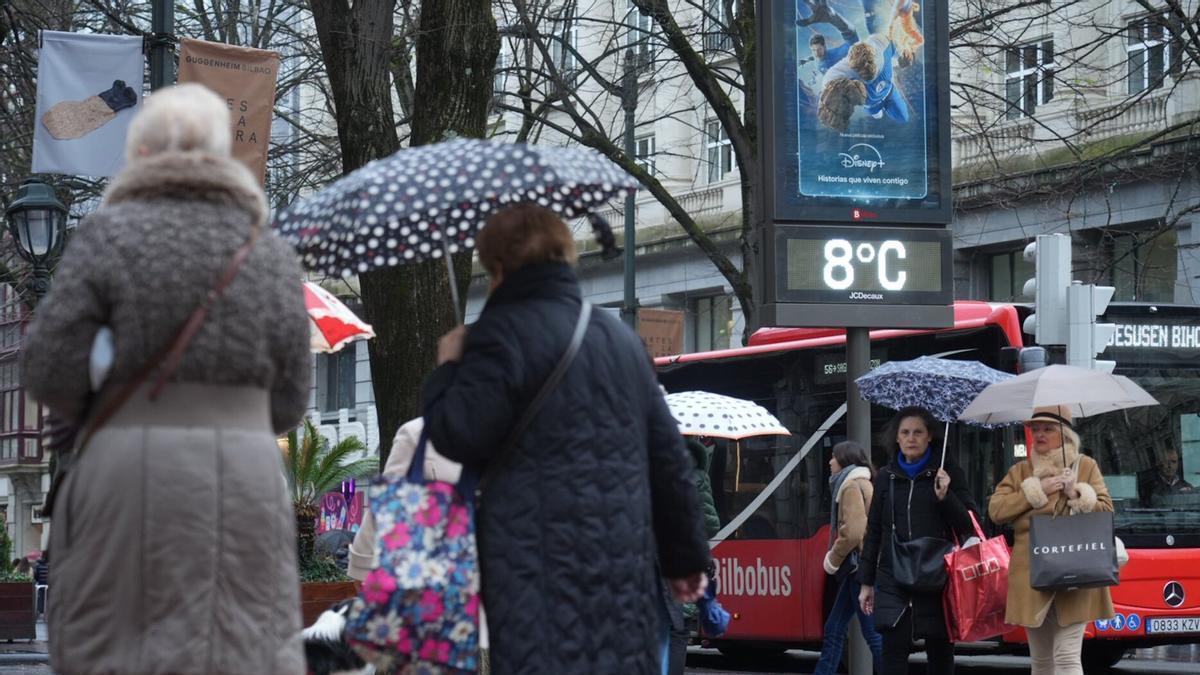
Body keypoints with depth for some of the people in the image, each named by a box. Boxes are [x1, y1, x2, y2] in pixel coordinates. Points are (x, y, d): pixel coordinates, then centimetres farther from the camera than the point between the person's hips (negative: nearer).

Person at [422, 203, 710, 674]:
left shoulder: (502, 333, -6)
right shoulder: (621, 337, 18)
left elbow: (459, 435, -15)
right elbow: (668, 457, 20)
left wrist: (448, 366, 5)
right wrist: (685, 556, 26)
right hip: (625, 561, 7)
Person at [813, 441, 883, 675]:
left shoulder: (852, 486, -11)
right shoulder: (861, 484, 18)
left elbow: (852, 532, -21)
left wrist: (832, 559, -8)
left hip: (860, 565, -10)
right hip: (857, 567, 10)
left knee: (873, 633, -7)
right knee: (834, 629, 11)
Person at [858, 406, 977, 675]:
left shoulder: (947, 472, 4)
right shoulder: (886, 477, 11)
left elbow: (969, 525, 1)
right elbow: (874, 532, 16)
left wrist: (946, 497, -16)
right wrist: (866, 582, 14)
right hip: (894, 580, 2)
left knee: (940, 652, 4)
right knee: (893, 649, -9)